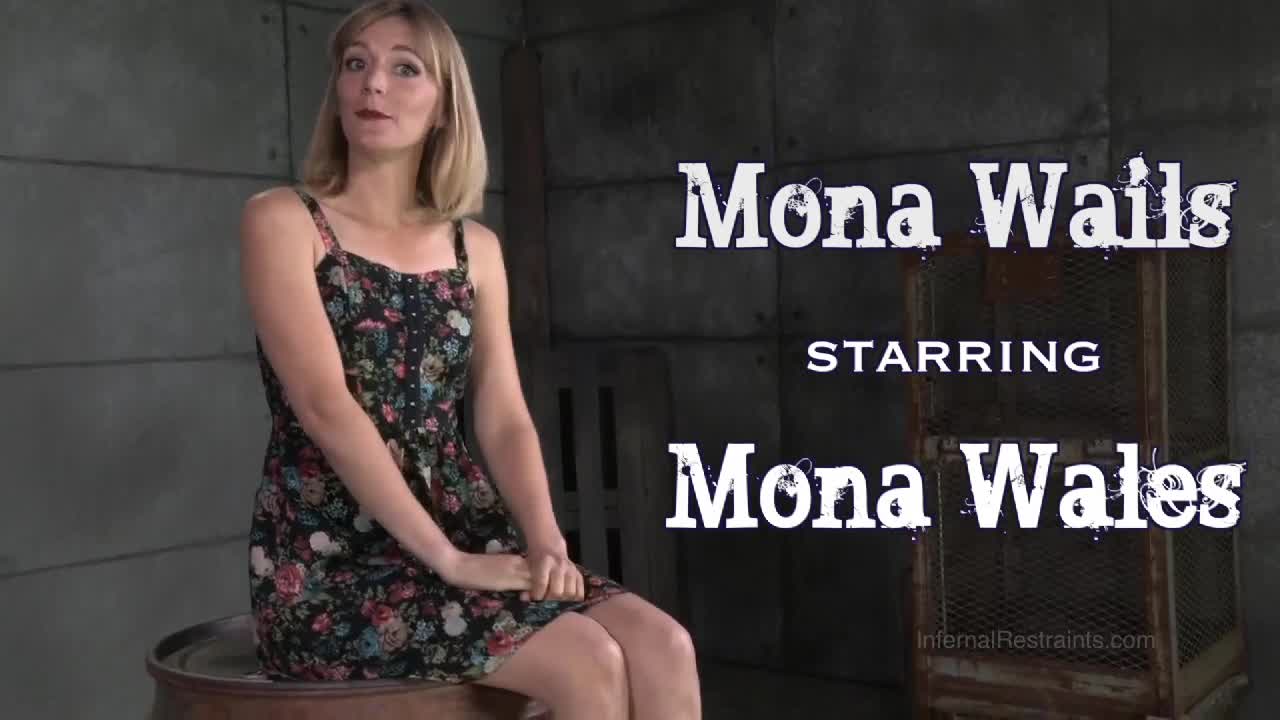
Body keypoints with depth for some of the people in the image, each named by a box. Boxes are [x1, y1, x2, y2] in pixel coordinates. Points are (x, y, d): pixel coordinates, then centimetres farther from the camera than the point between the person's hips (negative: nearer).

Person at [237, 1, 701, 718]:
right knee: (591, 663, -24)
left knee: (662, 646, -19)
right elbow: (327, 407, -15)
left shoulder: (476, 248, 12)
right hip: (329, 562, -4)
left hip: (466, 532, 5)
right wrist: (444, 557, -20)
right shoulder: (283, 220, -3)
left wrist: (547, 541, -13)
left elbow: (505, 421, 5)